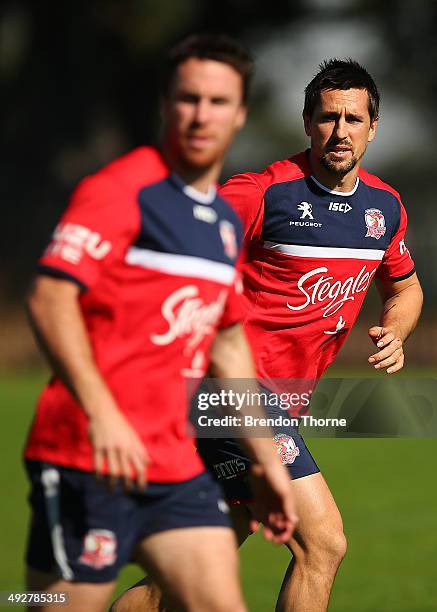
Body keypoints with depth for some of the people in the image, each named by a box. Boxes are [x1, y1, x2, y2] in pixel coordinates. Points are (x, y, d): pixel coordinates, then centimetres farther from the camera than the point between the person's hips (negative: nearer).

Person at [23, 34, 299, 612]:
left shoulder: (226, 221, 16)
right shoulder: (121, 190, -9)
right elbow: (49, 298, -20)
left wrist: (266, 459, 25)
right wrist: (101, 414, -30)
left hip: (176, 463, 8)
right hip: (90, 457, -8)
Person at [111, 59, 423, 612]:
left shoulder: (385, 206, 9)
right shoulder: (264, 192, -12)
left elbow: (404, 287, 27)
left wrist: (394, 333, 6)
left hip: (276, 400, 8)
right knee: (323, 543, -14)